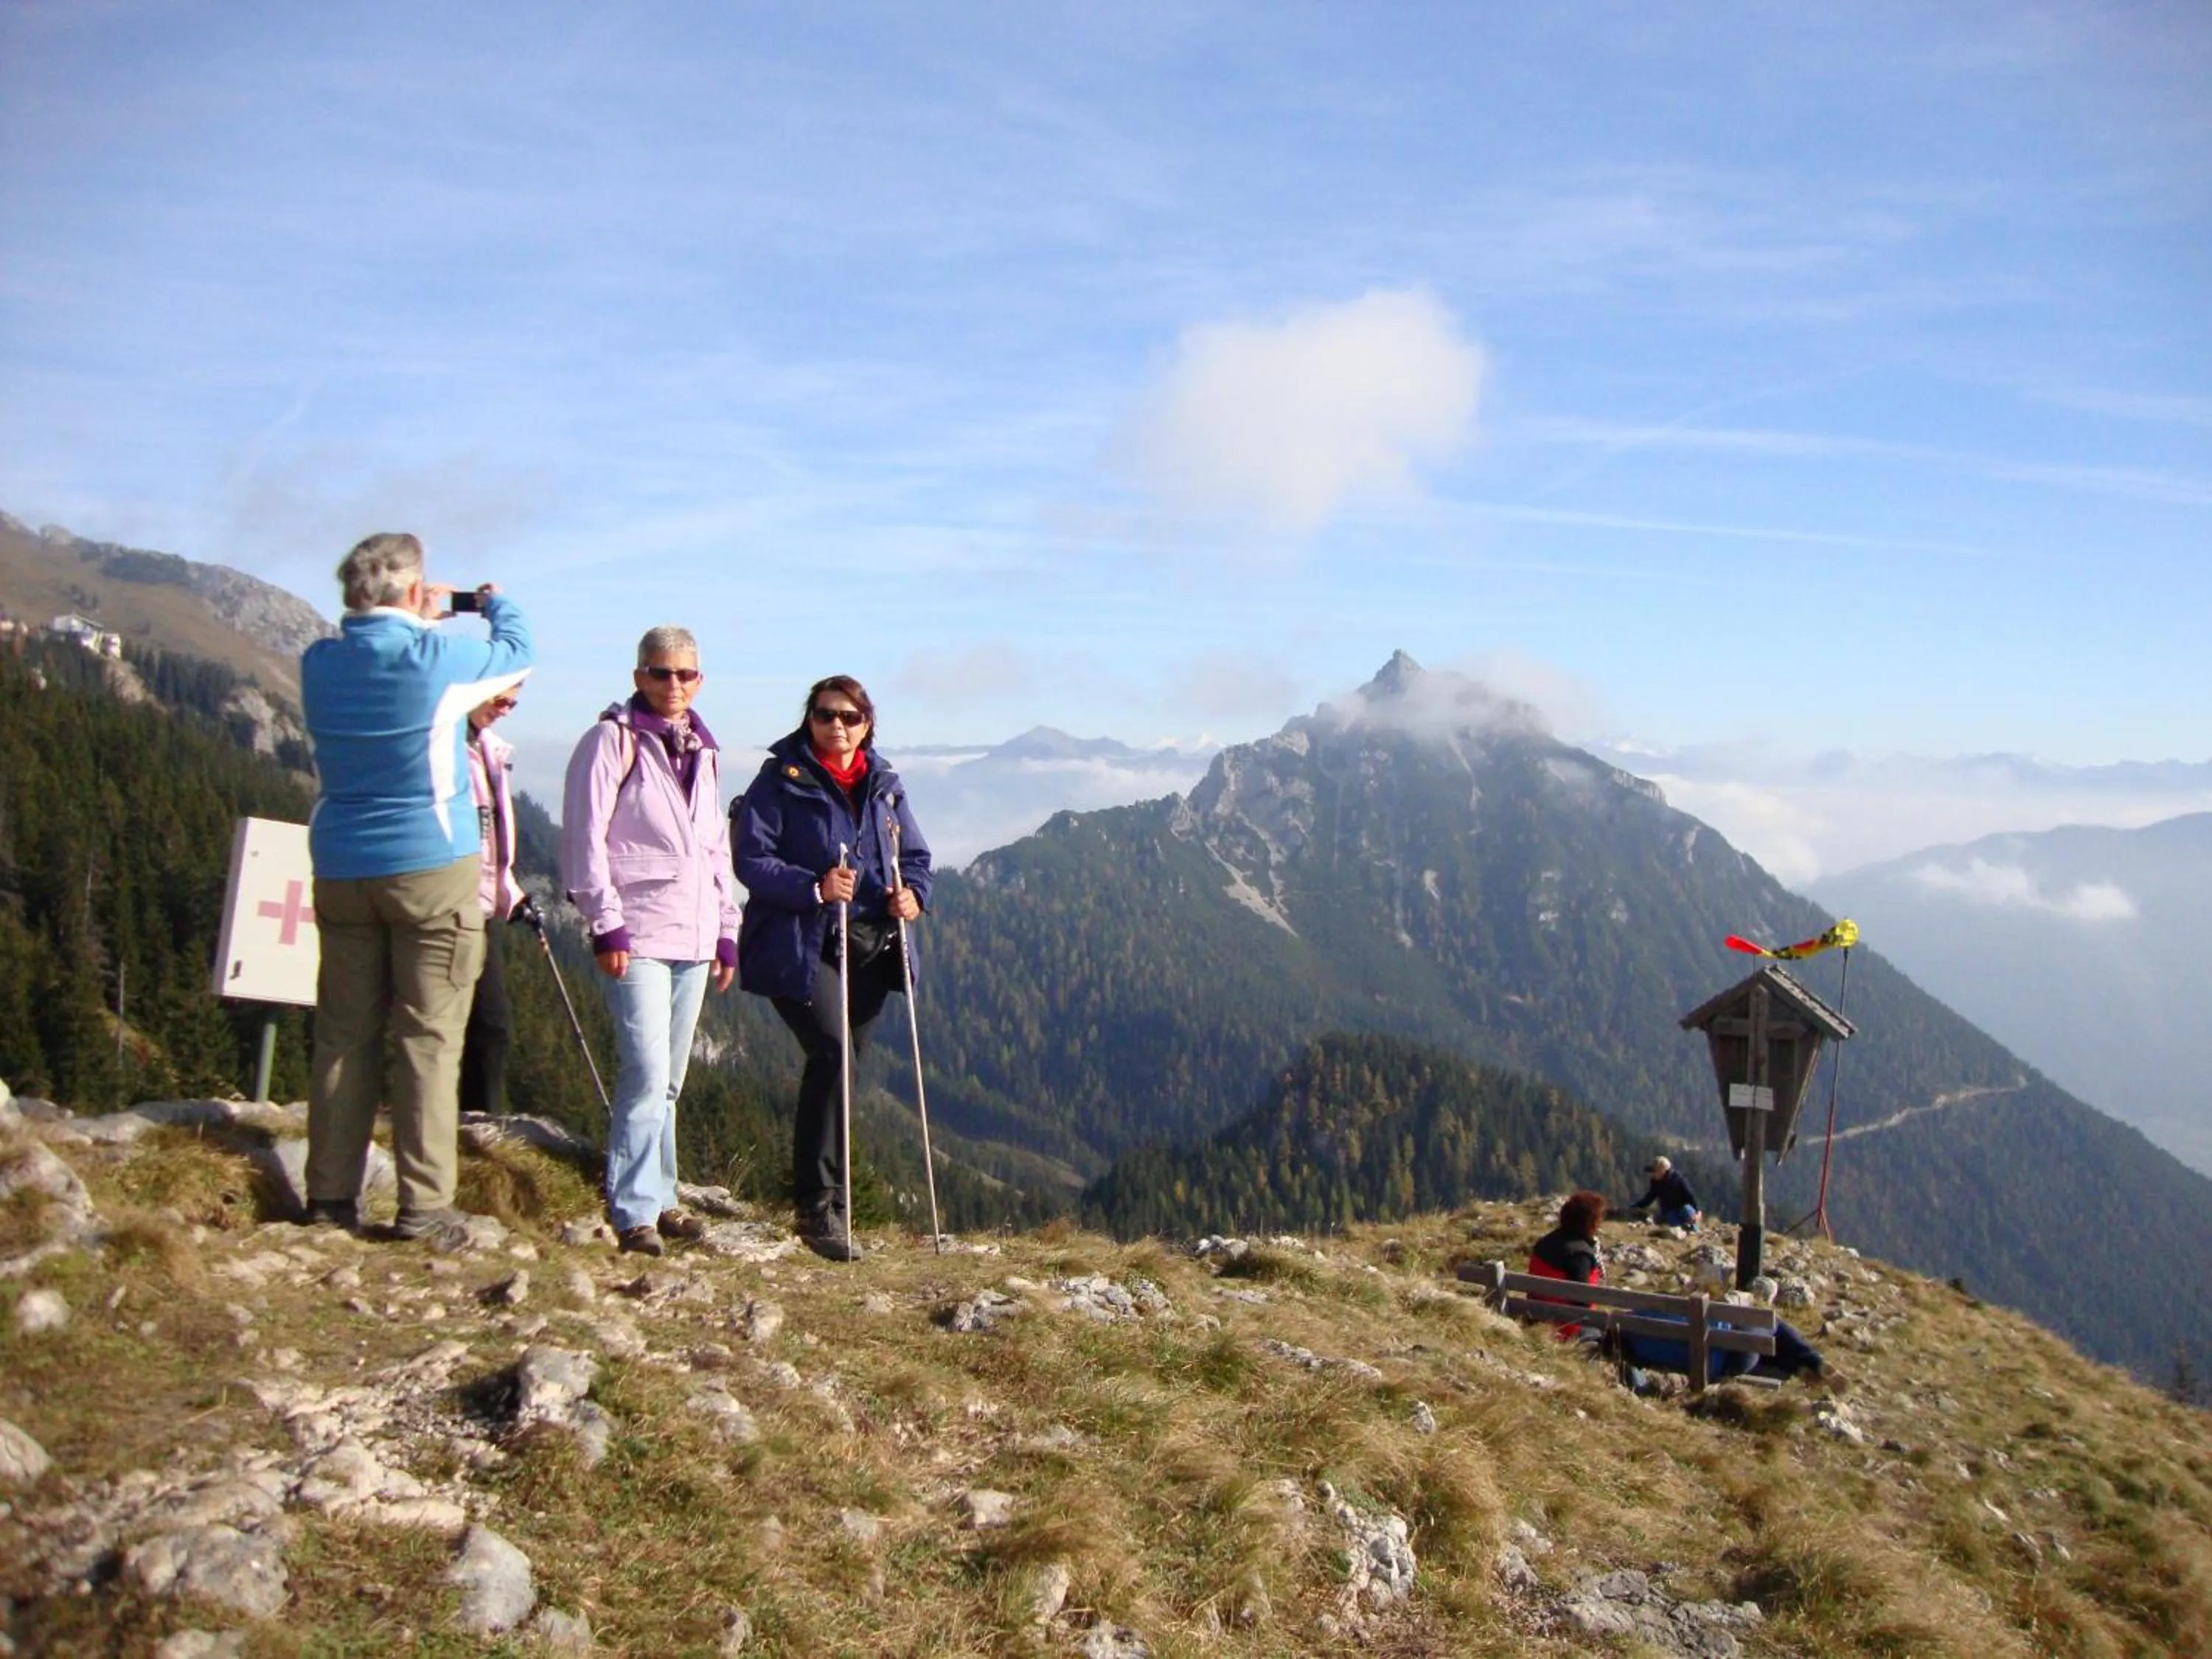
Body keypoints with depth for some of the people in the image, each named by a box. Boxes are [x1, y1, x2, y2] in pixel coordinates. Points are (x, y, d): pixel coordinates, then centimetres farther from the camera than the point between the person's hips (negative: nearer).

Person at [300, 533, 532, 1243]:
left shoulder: (319, 662, 3)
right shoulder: (434, 658, -10)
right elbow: (517, 652, 8)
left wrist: (417, 623, 29)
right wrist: (497, 603, 26)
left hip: (340, 866, 5)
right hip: (431, 865, -5)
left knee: (344, 1034, 10)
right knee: (428, 1039, -2)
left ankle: (331, 1196, 14)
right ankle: (424, 1206, -1)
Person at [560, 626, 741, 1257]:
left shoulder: (703, 751, 18)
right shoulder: (612, 740, -2)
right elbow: (584, 837, -7)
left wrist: (726, 930, 18)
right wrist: (606, 923, -13)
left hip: (693, 937, 7)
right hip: (637, 935, -7)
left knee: (669, 1080, 11)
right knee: (646, 1074, -13)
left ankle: (658, 1198, 19)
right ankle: (634, 1211, -7)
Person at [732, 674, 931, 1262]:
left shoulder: (884, 784, 13)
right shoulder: (781, 779, -4)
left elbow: (914, 854, 16)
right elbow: (751, 860, -10)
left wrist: (912, 892, -7)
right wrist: (813, 888, -25)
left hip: (869, 948, 6)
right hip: (799, 949, -6)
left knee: (841, 1065, 10)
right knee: (832, 1054, -21)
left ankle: (820, 1197, 24)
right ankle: (819, 1207, -13)